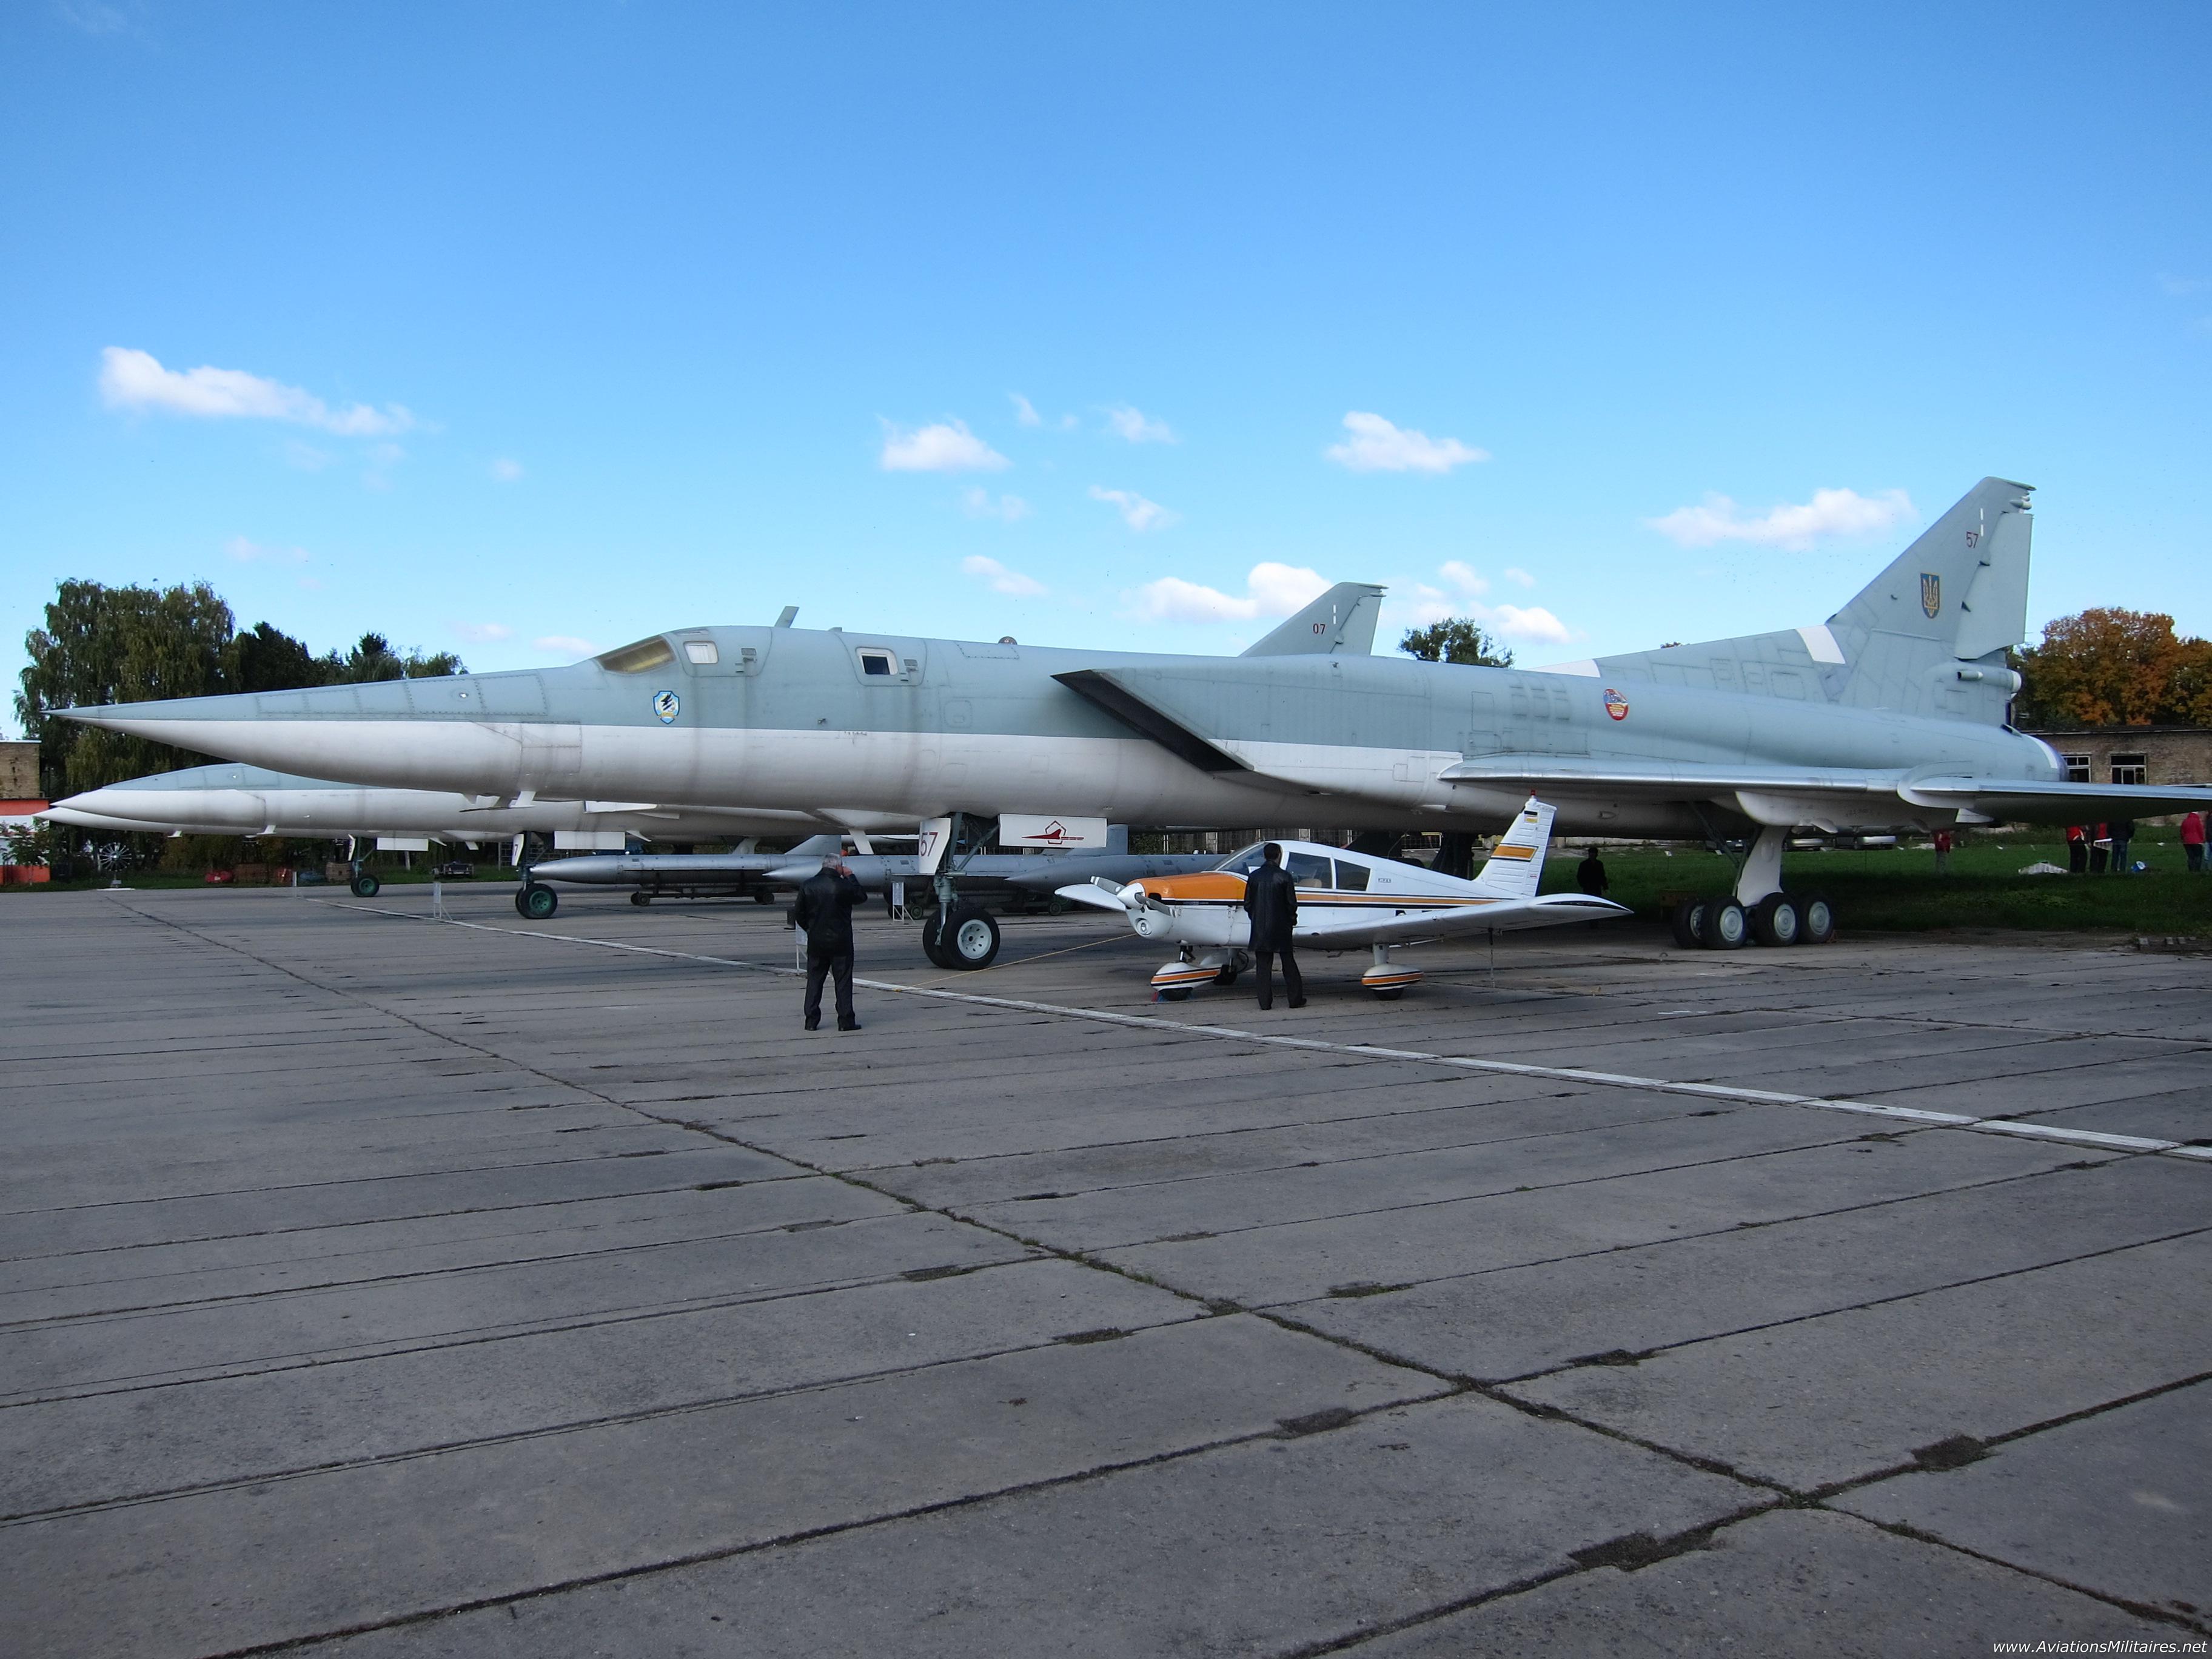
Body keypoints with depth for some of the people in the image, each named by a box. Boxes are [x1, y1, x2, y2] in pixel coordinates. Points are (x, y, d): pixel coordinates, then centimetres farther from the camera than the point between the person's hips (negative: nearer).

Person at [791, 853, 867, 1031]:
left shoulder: (807, 885, -1)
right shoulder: (843, 885, -13)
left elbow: (799, 914, 4)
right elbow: (862, 896, 4)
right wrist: (851, 876, 10)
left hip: (816, 942, 3)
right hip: (840, 942, -3)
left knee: (814, 980, 11)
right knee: (843, 980, 3)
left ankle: (811, 1020, 10)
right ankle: (846, 1021, 3)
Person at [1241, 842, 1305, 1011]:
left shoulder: (1254, 876, 2)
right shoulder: (1284, 876, -8)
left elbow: (1247, 903, 4)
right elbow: (1291, 903, -7)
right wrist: (1292, 920, 10)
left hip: (1260, 928, 2)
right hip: (1281, 927, -2)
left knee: (1264, 965, 5)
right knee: (1288, 963, 7)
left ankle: (1265, 1001, 2)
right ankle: (1296, 999, 10)